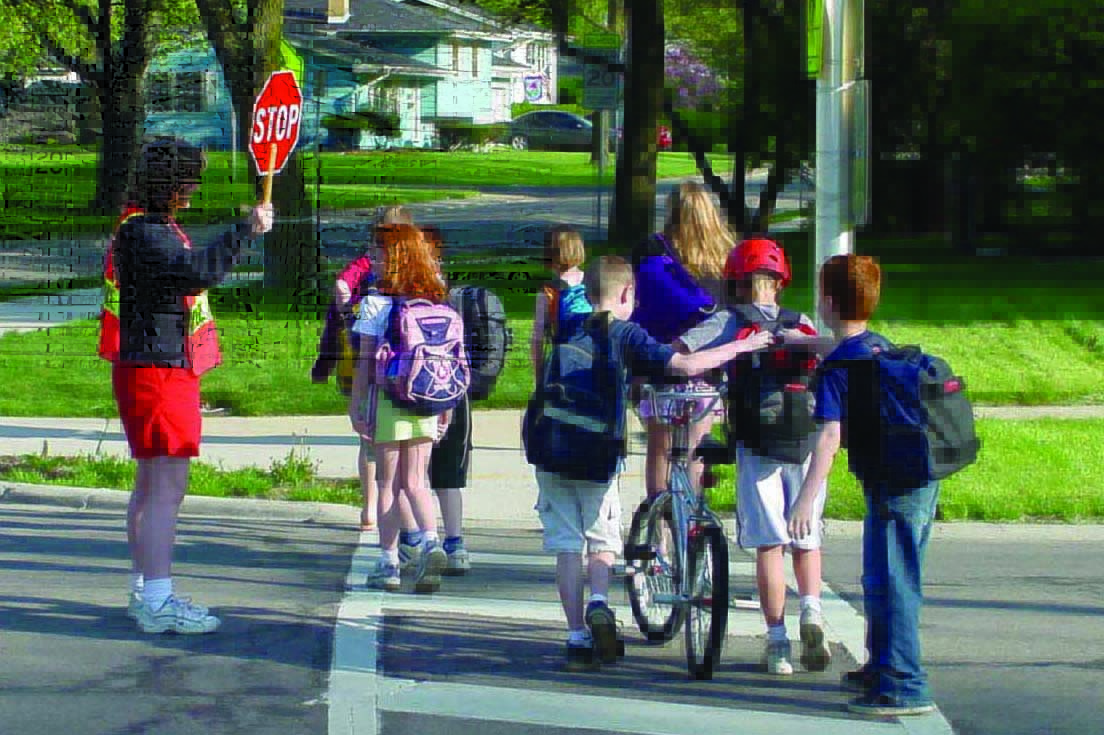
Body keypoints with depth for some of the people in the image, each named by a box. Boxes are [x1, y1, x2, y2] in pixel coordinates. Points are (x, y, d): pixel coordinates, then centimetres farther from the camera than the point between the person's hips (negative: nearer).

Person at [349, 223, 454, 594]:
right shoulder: (437, 302, 4)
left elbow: (366, 361, -8)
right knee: (416, 482, 9)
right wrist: (446, 409, 13)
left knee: (388, 484, 5)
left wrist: (356, 405, -1)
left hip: (388, 398, -3)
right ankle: (431, 543, -14)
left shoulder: (376, 302, -8)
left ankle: (388, 563, 7)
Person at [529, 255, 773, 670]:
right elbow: (686, 365, -14)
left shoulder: (569, 332, 9)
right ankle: (599, 603, -13)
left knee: (567, 546, 6)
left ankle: (577, 637, 0)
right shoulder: (625, 335, -5)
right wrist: (741, 347, -4)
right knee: (602, 540, 13)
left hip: (552, 453, 3)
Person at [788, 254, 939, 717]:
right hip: (920, 478, 9)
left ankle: (905, 687, -6)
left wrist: (806, 498, -28)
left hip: (892, 487, -9)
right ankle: (882, 667, 34)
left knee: (891, 585, -6)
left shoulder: (839, 365, -15)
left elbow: (829, 436, -25)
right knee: (881, 580, 21)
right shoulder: (881, 346, 11)